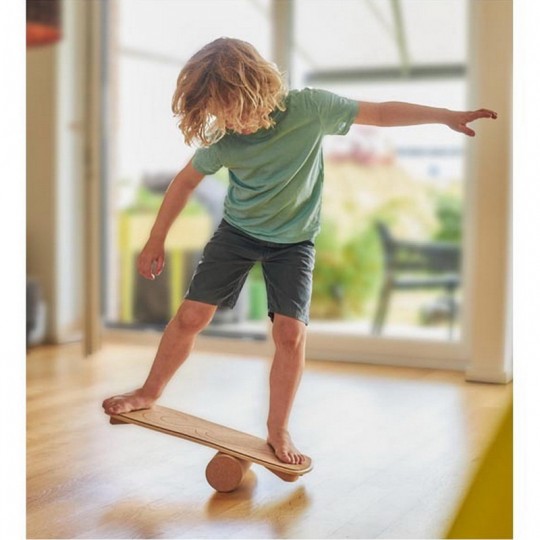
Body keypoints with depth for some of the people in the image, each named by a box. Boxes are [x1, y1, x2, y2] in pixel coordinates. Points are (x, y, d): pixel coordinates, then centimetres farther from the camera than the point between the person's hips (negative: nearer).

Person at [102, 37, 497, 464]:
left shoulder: (309, 108, -23)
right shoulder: (224, 138, -19)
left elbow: (379, 113, -13)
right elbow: (186, 181, -4)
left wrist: (447, 116, -14)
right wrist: (156, 241, 1)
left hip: (293, 240, -1)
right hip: (237, 232, 1)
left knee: (291, 332, -12)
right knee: (190, 316, -2)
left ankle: (279, 430, 6)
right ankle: (149, 393, 21)